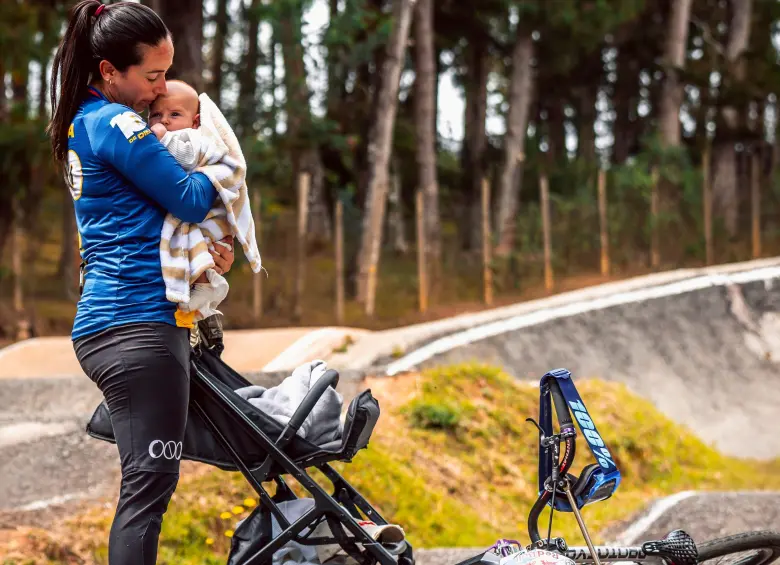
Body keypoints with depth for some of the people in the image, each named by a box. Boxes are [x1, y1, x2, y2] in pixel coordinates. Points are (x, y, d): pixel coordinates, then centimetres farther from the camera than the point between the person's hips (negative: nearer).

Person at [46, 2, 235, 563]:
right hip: (140, 324, -10)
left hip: (107, 324, 10)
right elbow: (190, 199, -11)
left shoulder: (83, 122, 20)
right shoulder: (117, 123, -11)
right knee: (149, 483, -14)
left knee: (147, 482, 12)